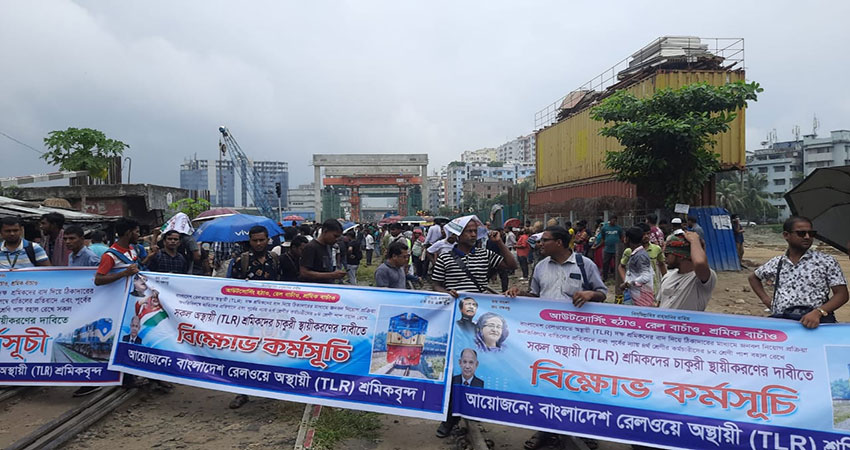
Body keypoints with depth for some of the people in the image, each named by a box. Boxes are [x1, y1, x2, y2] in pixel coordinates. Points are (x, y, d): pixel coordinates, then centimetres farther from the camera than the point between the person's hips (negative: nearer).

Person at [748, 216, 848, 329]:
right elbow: (753, 277, 35)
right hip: (780, 319, 1)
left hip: (815, 320, 0)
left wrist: (818, 312, -13)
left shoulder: (826, 261, 10)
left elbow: (842, 294, 5)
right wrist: (765, 299, 17)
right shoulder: (775, 263, 18)